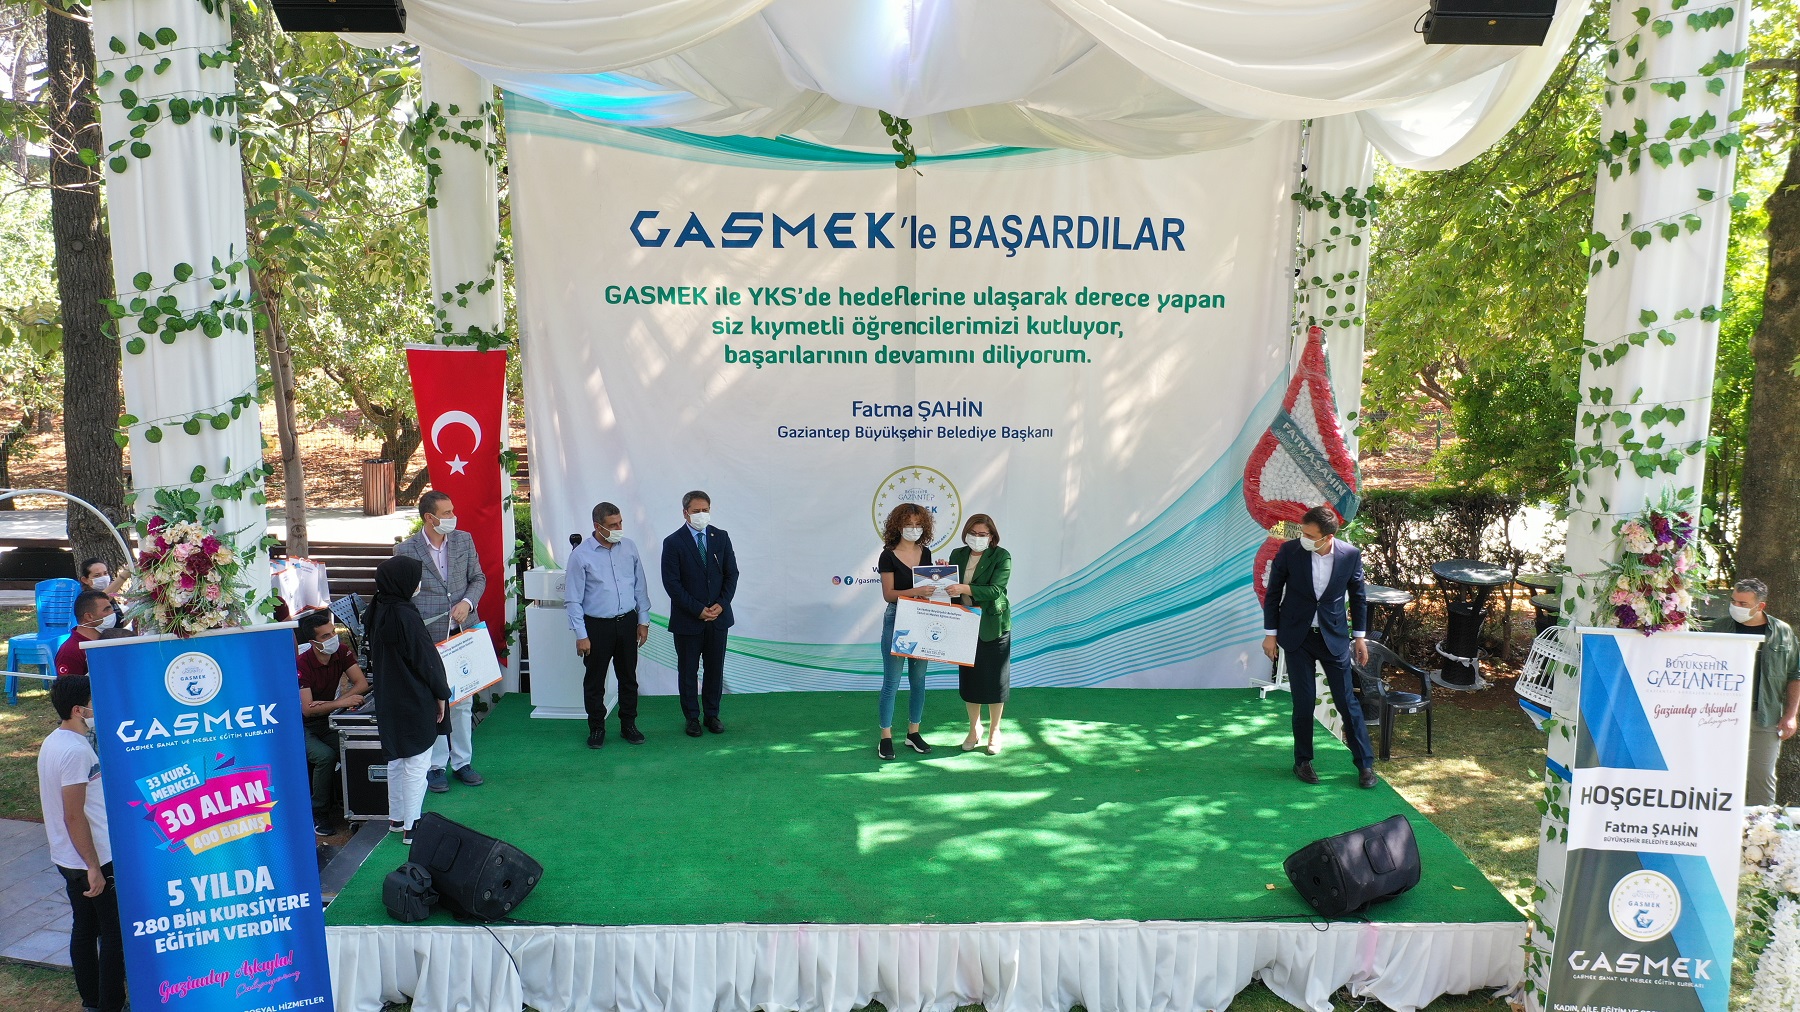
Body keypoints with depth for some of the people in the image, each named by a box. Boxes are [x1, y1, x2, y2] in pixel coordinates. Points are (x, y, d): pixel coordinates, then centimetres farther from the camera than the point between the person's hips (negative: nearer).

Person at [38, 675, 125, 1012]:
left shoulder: (51, 742, 8)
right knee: (114, 935, 1)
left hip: (67, 858, 10)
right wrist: (94, 867, -20)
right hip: (95, 859, -10)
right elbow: (74, 816, -24)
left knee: (84, 928, 18)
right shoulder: (76, 750, -23)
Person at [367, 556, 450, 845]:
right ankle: (411, 827, 6)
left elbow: (375, 657, 13)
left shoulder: (377, 611, 2)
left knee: (396, 760, 19)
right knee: (416, 764, 1)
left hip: (388, 700, 9)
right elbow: (426, 659, -18)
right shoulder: (405, 616, -23)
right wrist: (441, 694, -7)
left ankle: (396, 818, 31)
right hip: (415, 702, -9)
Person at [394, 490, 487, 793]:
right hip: (427, 640, -3)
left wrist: (467, 602, -8)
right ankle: (436, 766, 18)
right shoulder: (405, 550, -6)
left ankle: (462, 762, 23)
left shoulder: (464, 540, 4)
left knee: (463, 702, 10)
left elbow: (478, 579, 12)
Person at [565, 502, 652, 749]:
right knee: (594, 680, 8)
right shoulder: (581, 556, -11)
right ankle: (596, 728, 24)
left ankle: (628, 724, 28)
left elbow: (640, 586, 9)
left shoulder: (629, 547, 1)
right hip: (597, 626, -3)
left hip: (627, 622, 3)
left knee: (628, 677, 13)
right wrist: (581, 635, -11)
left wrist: (643, 620, 7)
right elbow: (572, 599, -8)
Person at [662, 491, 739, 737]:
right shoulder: (673, 543, -8)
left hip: (718, 616, 3)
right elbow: (671, 583, -11)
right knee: (688, 671, 8)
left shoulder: (721, 537, 3)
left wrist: (721, 604, -9)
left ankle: (712, 714, 24)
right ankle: (692, 717, 21)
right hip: (687, 620, -3)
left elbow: (731, 573, 5)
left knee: (715, 670, 11)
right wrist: (698, 610, -15)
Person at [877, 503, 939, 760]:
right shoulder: (889, 556, -8)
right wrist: (915, 591, -25)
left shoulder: (925, 553, 7)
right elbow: (888, 594, -12)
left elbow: (929, 585, 12)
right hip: (897, 621, -5)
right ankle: (886, 737, 8)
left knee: (918, 679, 11)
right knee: (892, 681, -1)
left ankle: (913, 732, 23)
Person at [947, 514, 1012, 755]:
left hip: (993, 625, -4)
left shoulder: (1001, 556, -8)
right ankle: (974, 728, 27)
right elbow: (952, 589, 9)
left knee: (995, 678, 5)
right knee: (968, 676, 10)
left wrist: (965, 588, -32)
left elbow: (995, 590, -20)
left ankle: (994, 731, 20)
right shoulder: (958, 555, 6)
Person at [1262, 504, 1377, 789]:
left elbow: (1357, 596, 5)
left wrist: (1360, 636, 7)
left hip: (1334, 637, 1)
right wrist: (1270, 633, -1)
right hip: (1297, 637, 0)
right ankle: (1303, 761, 20)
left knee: (1347, 701, 3)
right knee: (1304, 701, 4)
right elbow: (1273, 593, -2)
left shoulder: (1350, 555, -10)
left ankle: (1365, 763, 16)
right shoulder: (1289, 551, -13)